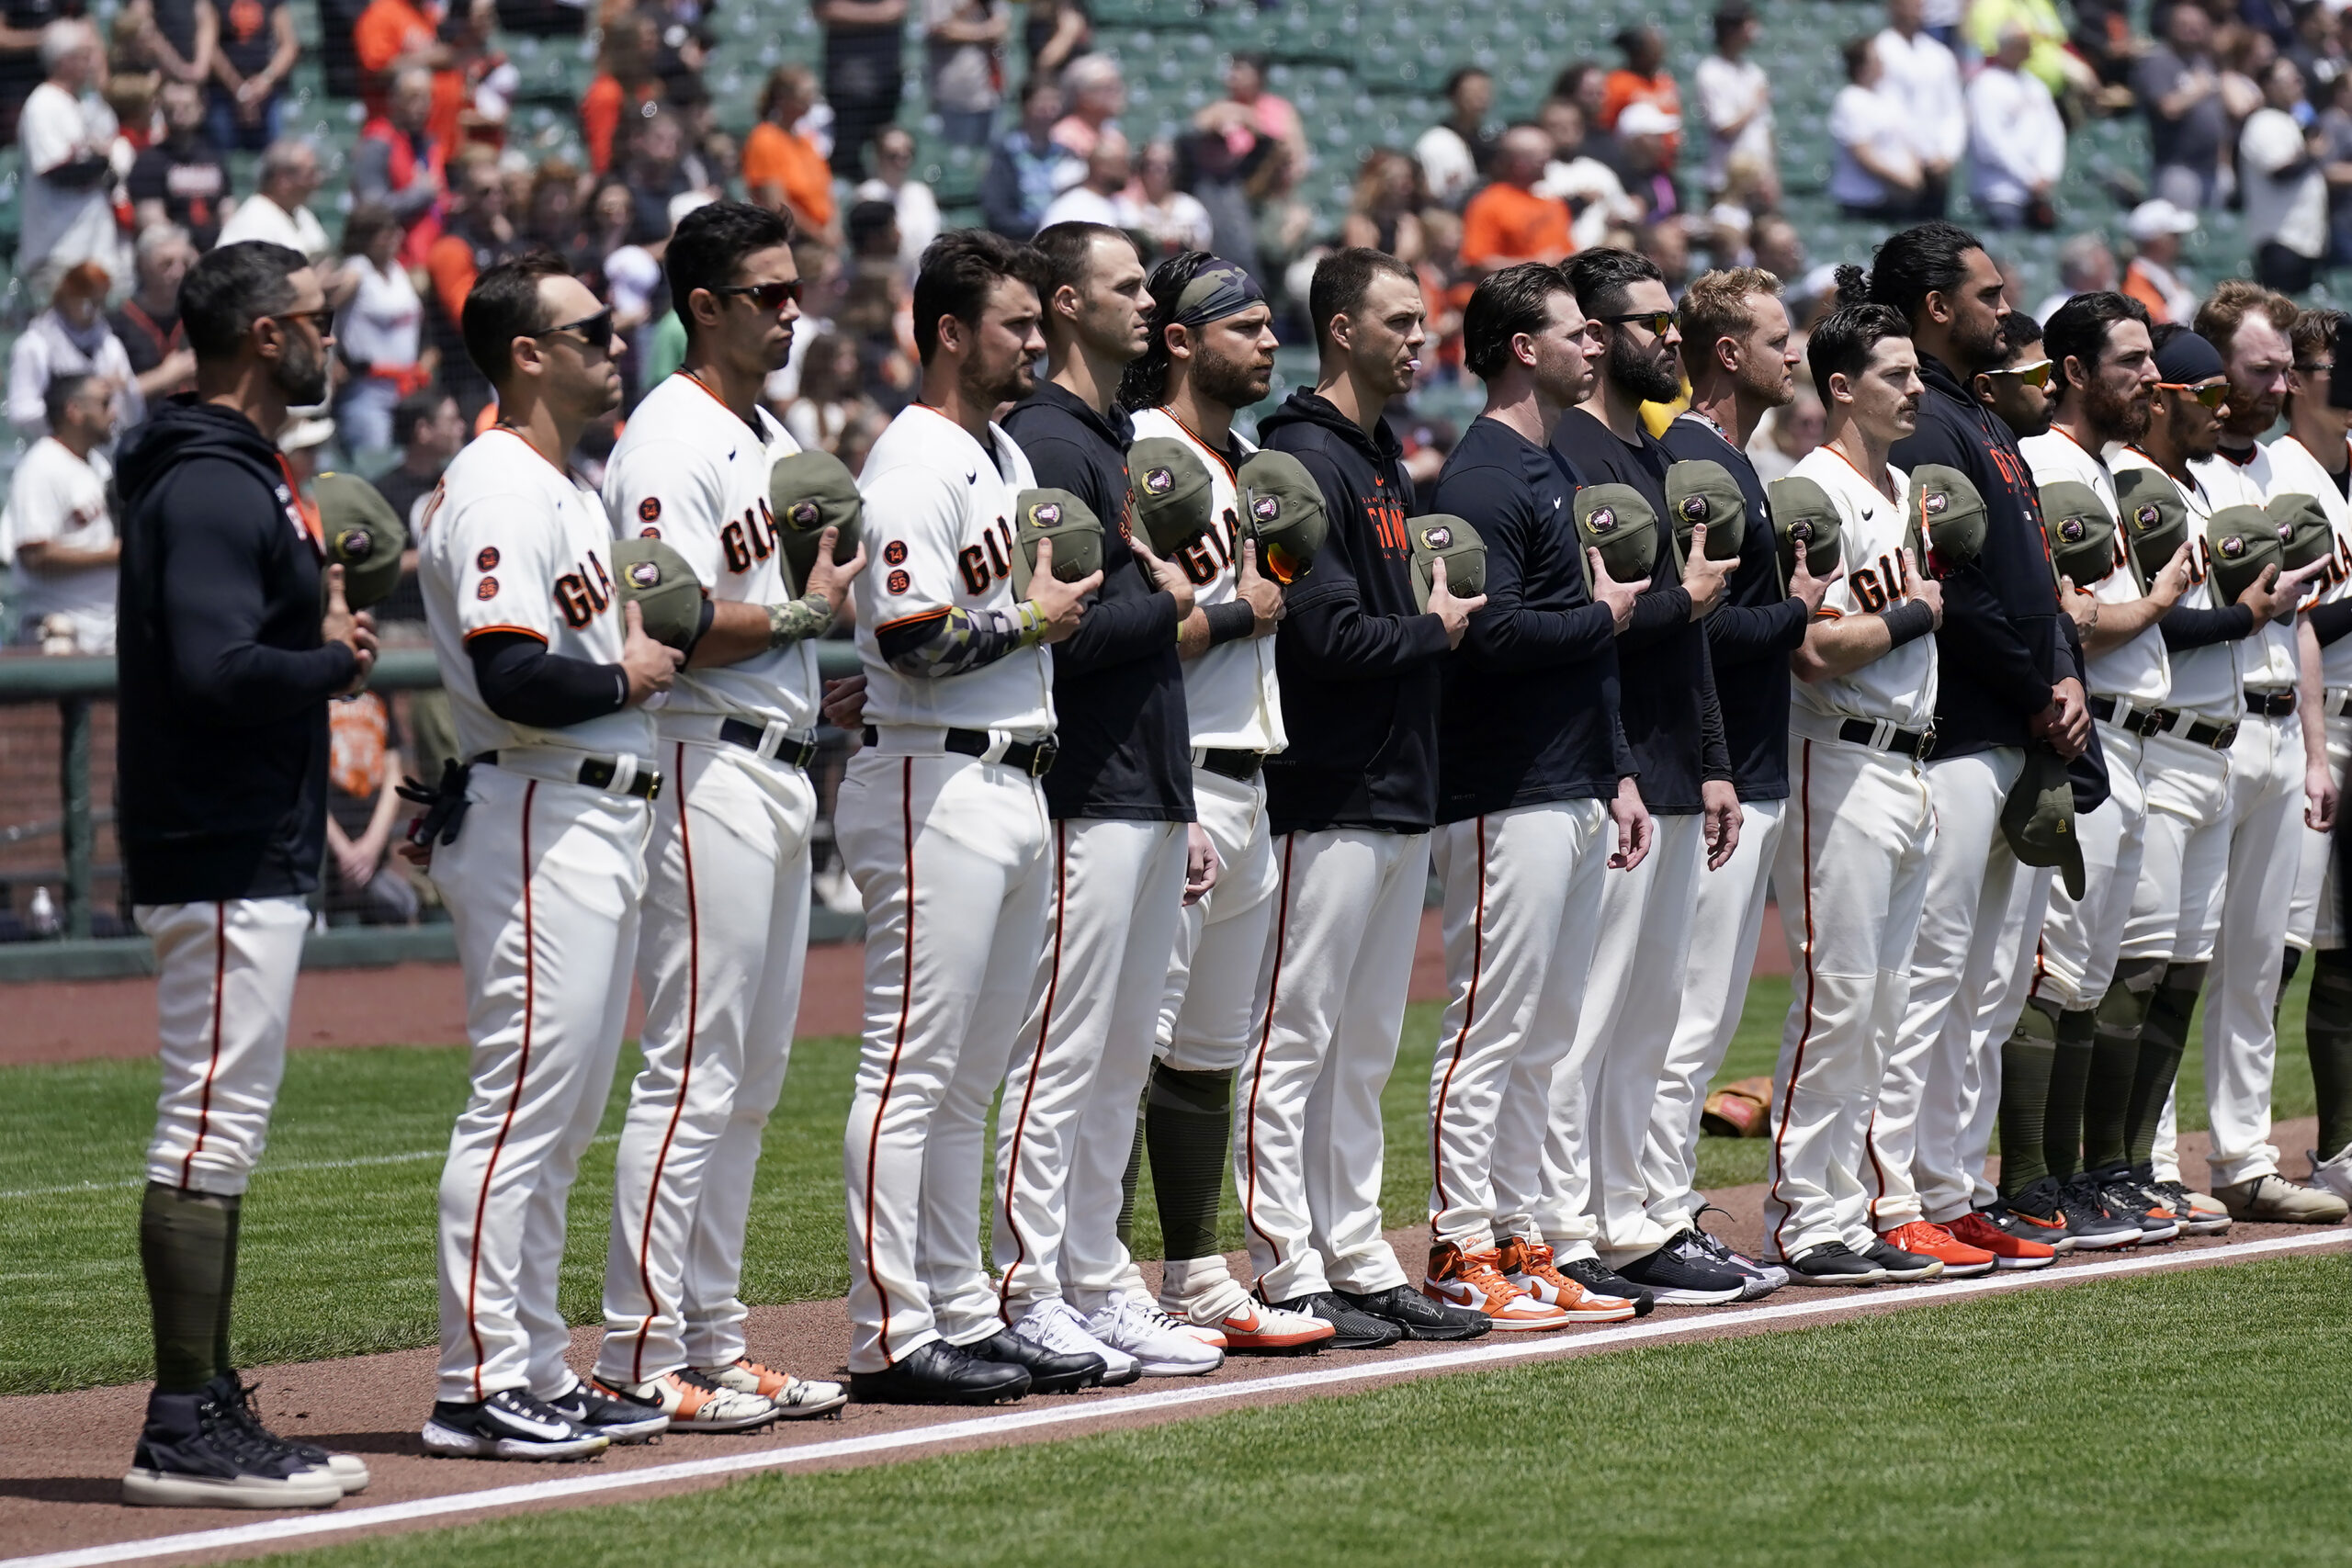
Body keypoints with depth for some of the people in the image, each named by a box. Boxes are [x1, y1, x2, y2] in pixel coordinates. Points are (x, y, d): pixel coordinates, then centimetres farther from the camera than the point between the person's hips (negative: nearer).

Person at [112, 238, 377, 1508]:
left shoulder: (231, 475, 17)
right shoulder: (213, 487, -16)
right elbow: (216, 669, -26)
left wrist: (320, 638, 7)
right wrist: (338, 663, -12)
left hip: (250, 859, 11)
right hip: (225, 863, -11)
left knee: (219, 1137, 13)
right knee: (209, 1130, -9)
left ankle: (212, 1415, 17)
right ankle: (185, 1430, -7)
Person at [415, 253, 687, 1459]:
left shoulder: (567, 491, 19)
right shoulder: (498, 490, -14)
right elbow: (516, 681, -24)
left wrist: (649, 637, 3)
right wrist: (627, 678, -10)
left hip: (597, 827, 11)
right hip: (536, 827, -11)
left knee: (563, 1118, 13)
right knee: (523, 1101, -10)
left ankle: (536, 1371, 18)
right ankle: (477, 1389, -7)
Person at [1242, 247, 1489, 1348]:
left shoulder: (1389, 461, 18)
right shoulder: (1305, 460, -13)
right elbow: (1330, 635, -21)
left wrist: (1441, 622, 4)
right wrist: (1436, 629, -7)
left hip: (1401, 794, 10)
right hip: (1328, 796, -10)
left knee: (1365, 1049, 14)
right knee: (1293, 1041, -6)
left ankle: (1358, 1263, 19)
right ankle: (1289, 1280, -5)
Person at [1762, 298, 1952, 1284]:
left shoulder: (1903, 488, 17)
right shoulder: (1814, 492, -12)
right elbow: (1818, 648, -20)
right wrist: (1917, 612, -8)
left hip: (1909, 767, 9)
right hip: (1842, 767, -9)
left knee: (1881, 1003, 10)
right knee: (1836, 999, -7)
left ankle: (1843, 1213, 16)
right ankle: (1799, 1225, -3)